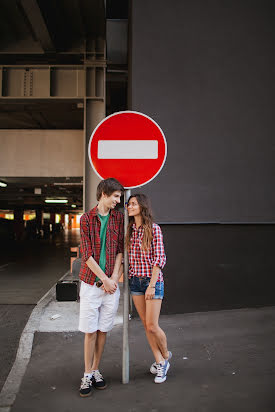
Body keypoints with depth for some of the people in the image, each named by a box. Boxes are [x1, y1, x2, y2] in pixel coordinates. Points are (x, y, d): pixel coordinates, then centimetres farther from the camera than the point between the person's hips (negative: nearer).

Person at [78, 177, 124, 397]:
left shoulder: (119, 218, 5)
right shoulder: (87, 218, -3)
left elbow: (120, 249, 3)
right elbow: (86, 254, -7)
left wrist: (113, 278, -7)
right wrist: (105, 279, -10)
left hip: (111, 283, 3)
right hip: (91, 282, -2)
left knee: (103, 330, 10)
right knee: (90, 331, 3)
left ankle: (95, 370, 26)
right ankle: (87, 375, 18)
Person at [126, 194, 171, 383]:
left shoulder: (154, 229, -10)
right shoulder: (130, 230, 7)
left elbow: (159, 259, -13)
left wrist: (152, 285, -17)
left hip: (153, 280, -6)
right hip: (135, 280, 6)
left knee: (152, 326, -4)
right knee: (146, 324, 10)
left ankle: (166, 355, 25)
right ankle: (160, 362, 26)